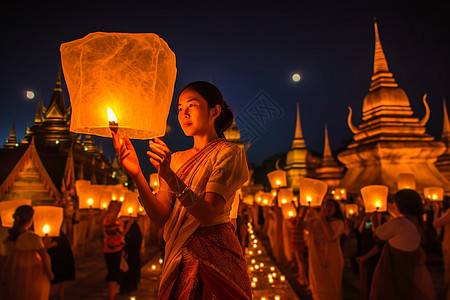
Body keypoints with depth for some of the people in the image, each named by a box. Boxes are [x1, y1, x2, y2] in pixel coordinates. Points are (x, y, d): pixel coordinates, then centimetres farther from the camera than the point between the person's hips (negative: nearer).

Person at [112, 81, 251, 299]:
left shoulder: (229, 153, -7)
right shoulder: (175, 159, 8)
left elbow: (209, 214, -19)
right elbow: (161, 218, -4)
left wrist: (171, 177, -30)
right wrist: (137, 175, -16)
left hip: (215, 257, -4)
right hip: (179, 260, 5)